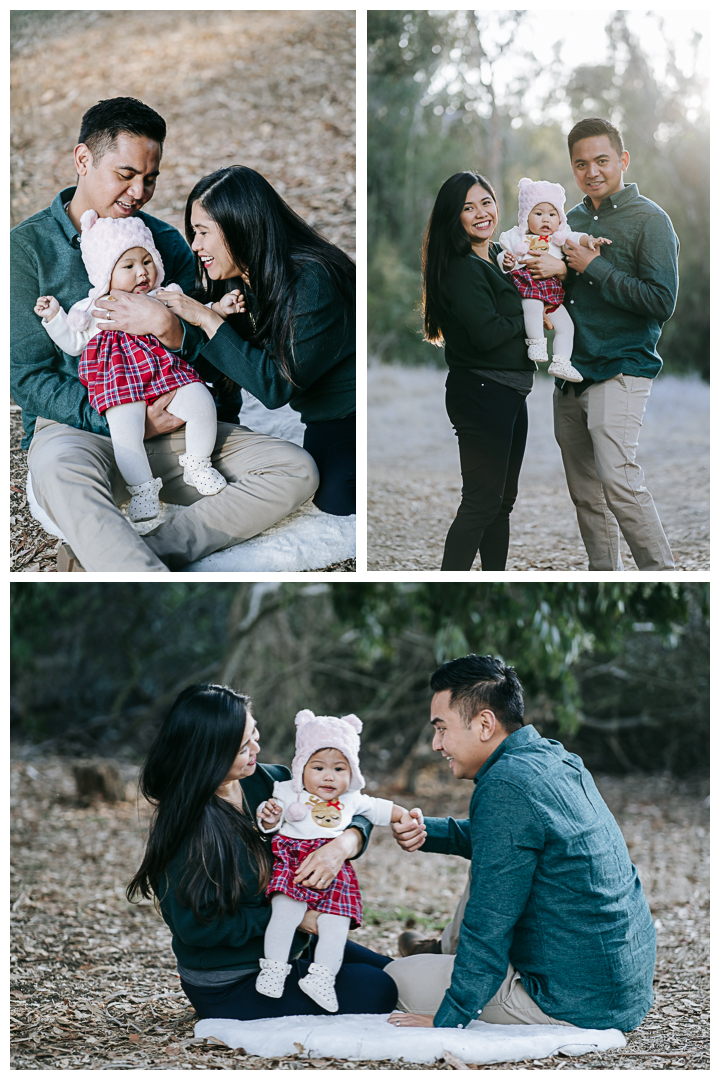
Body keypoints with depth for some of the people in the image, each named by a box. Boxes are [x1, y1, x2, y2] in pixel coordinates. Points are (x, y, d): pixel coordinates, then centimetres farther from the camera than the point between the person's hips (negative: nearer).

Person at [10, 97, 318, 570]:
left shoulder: (167, 242, 13)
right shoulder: (28, 245, 1)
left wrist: (172, 331, -15)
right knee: (60, 471, -41)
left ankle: (139, 555, -31)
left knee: (296, 469, -19)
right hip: (77, 424, -4)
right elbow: (29, 376, -4)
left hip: (170, 425, 4)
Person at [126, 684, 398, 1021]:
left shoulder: (267, 781, -5)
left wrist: (343, 844, -22)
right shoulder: (185, 826, -25)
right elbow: (198, 927, -23)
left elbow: (356, 816, 3)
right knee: (377, 992, -14)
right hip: (229, 985, -8)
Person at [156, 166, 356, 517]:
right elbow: (220, 370, 0)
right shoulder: (245, 282, -2)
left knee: (336, 500, -19)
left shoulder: (311, 283, -29)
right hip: (324, 421, 8)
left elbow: (276, 386, -30)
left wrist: (208, 320, -29)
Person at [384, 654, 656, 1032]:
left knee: (396, 979, 1)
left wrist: (446, 1020, -13)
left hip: (578, 1005, -9)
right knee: (484, 859, 24)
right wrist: (426, 832, 11)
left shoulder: (506, 787, -22)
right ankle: (449, 953, 37)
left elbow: (489, 922, -20)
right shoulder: (554, 757, 6)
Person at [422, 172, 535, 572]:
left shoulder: (499, 255, 13)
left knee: (503, 500, 14)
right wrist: (530, 318, -8)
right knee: (481, 501, -8)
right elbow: (487, 334, -24)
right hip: (480, 392, -9)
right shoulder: (462, 268, -15)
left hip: (510, 390, 9)